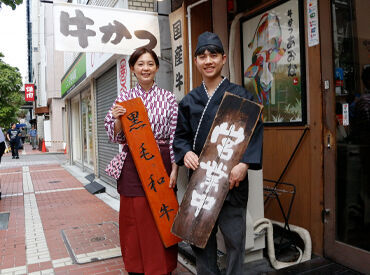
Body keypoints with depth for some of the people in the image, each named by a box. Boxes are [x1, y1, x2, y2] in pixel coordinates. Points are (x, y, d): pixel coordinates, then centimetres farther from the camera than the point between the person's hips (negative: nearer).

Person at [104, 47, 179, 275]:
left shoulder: (169, 98, 4)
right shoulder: (124, 98, 6)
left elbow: (175, 136, 2)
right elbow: (117, 138, 7)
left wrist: (174, 169, -5)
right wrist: (117, 119, -12)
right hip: (133, 165, 1)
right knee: (135, 218, 5)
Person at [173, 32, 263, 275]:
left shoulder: (241, 96, -1)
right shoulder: (189, 100, 10)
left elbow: (255, 133, -6)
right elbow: (180, 135, 12)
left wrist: (244, 164, -20)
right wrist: (186, 152, -9)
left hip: (232, 178, -3)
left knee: (234, 237, 4)